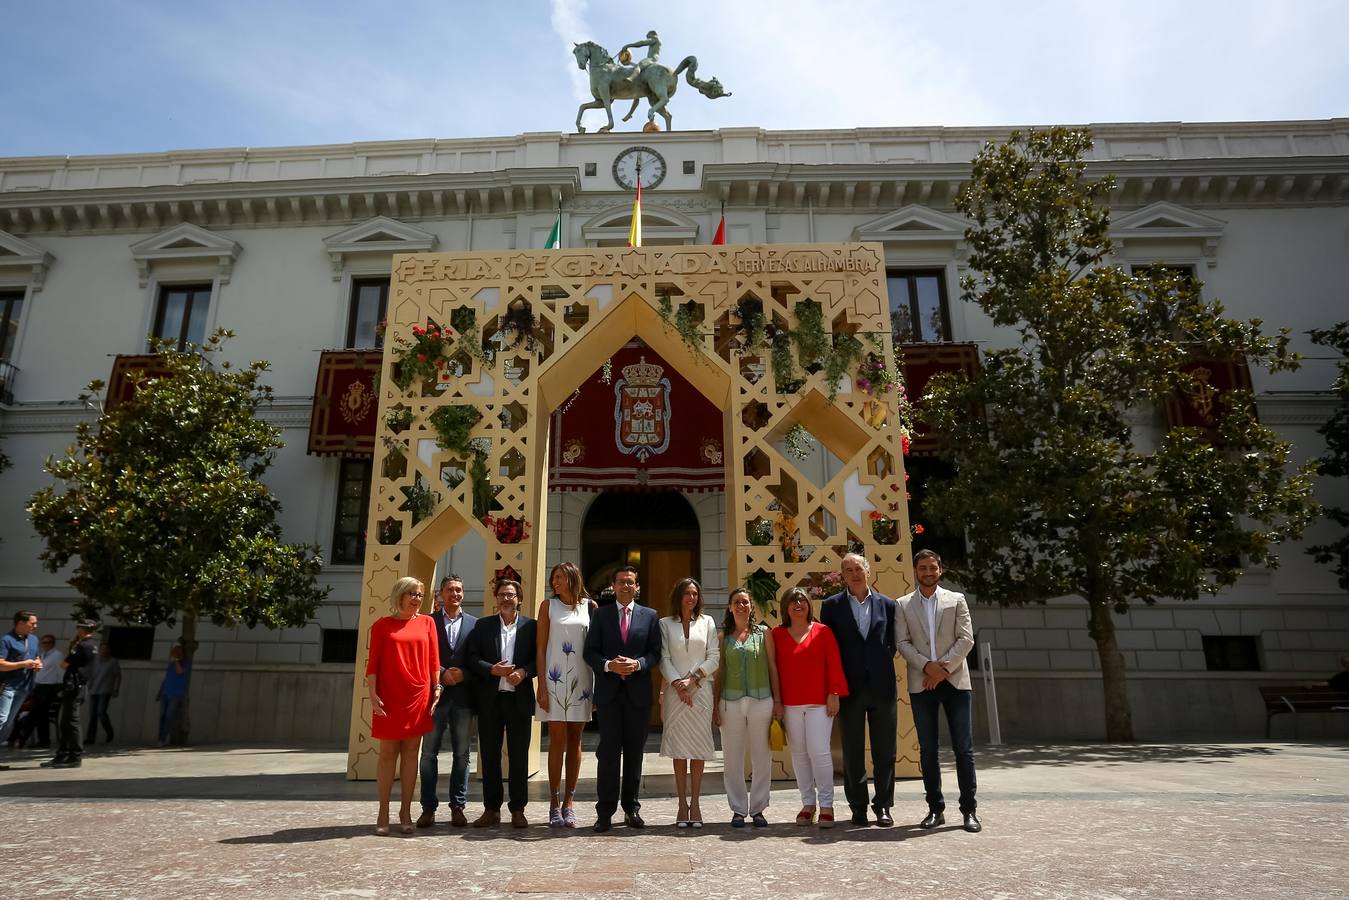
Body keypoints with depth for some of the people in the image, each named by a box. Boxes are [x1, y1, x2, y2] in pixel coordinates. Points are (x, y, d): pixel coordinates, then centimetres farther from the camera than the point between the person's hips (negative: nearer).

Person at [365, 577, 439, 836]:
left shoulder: (427, 622, 8)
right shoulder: (382, 625, 3)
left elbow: (433, 660, 8)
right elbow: (373, 662, 0)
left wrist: (436, 688, 1)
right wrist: (373, 694, -8)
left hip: (418, 697, 2)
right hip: (389, 698, -1)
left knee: (411, 753, 6)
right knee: (387, 753, 3)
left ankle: (405, 812, 13)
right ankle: (383, 814, 11)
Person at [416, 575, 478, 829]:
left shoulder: (474, 624, 8)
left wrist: (464, 674, -11)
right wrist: (442, 674, -13)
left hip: (463, 696, 1)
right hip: (436, 693, -1)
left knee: (461, 753, 6)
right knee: (429, 753, 3)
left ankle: (457, 806, 14)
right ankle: (428, 808, 12)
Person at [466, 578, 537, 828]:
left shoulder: (531, 626, 4)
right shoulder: (483, 625, 8)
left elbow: (539, 658, 2)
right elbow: (472, 658, 2)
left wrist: (524, 672, -15)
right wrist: (492, 669, -14)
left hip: (520, 698, -1)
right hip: (490, 699, 1)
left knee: (519, 756, 4)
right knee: (489, 756, 7)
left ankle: (517, 810, 14)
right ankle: (491, 809, 18)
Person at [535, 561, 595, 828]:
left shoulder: (589, 606, 6)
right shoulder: (548, 606, 4)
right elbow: (541, 648, 2)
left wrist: (599, 683, 1)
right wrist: (542, 686, -5)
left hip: (582, 680, 1)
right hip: (555, 679, -1)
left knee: (575, 741, 6)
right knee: (557, 740, 0)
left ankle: (569, 801, 14)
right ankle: (554, 802, 7)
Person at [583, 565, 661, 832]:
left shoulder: (649, 616, 7)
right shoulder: (600, 614, 6)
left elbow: (656, 653, 4)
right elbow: (590, 652, 2)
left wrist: (637, 664, -14)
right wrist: (609, 665, -15)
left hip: (638, 692, 1)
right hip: (608, 691, -1)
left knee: (634, 752, 8)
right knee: (608, 751, -1)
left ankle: (631, 808, 19)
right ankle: (605, 811, 7)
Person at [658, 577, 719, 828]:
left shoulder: (707, 622, 9)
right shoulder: (665, 624, 8)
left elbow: (714, 656, 4)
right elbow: (664, 658, 1)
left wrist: (694, 679, -8)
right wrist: (677, 683, -11)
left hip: (701, 690, 1)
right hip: (675, 691, 0)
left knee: (699, 747, 1)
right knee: (679, 748, 1)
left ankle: (695, 803, 9)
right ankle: (682, 803, 9)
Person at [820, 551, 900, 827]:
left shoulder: (887, 605, 6)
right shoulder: (831, 605, 2)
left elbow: (892, 644, 10)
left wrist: (881, 668, 2)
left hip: (882, 687, 1)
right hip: (850, 688, -1)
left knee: (885, 752, 7)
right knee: (853, 753, 6)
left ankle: (883, 806, 19)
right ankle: (858, 807, 17)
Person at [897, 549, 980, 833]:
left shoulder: (956, 600, 7)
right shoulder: (903, 605, 9)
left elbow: (966, 639, -1)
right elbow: (903, 642, 1)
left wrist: (943, 668, -11)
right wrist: (927, 665, -13)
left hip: (955, 681, -1)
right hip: (921, 684, 1)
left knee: (964, 748, -1)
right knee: (927, 750, 5)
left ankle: (969, 810, 7)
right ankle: (936, 809, 14)